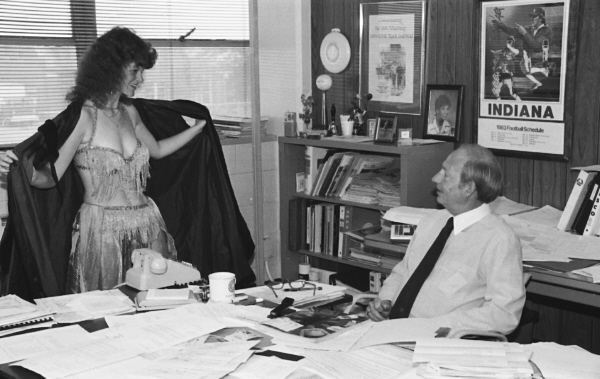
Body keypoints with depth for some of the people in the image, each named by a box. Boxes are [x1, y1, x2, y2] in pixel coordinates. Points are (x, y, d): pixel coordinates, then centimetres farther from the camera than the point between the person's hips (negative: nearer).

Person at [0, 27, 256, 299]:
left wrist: (198, 127, 29)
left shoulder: (130, 112, 9)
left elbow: (157, 149, 27)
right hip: (101, 232, -6)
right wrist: (23, 170, -32)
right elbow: (51, 175, -12)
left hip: (148, 226, 6)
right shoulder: (81, 116, -10)